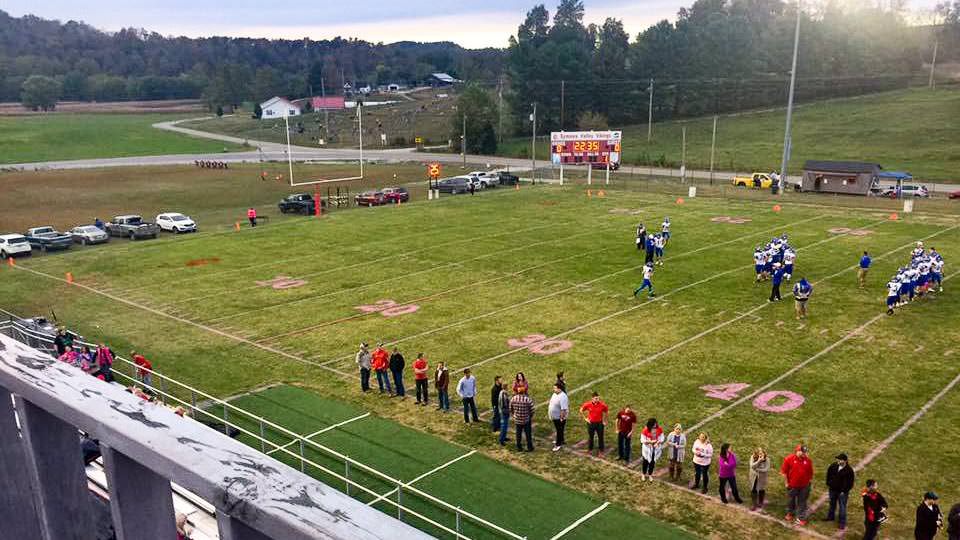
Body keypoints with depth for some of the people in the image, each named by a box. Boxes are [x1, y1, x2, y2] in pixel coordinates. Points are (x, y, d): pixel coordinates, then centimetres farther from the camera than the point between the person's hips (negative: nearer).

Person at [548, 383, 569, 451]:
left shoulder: (562, 397, -29)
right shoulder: (555, 394, 2)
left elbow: (563, 409, -30)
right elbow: (552, 404, 14)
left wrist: (561, 418, -26)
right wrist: (550, 415, 18)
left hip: (559, 417, -9)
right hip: (555, 417, 9)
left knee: (559, 430, 3)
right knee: (557, 430, 23)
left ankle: (558, 444, 13)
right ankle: (562, 440, 41)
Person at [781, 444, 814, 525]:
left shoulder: (808, 460, -5)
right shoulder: (789, 459, -14)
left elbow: (810, 472, 7)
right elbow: (784, 471, -8)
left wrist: (809, 481, 7)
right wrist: (786, 483, -6)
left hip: (804, 486, 1)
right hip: (792, 485, -1)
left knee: (802, 502, 9)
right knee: (791, 500, 18)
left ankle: (801, 517, 19)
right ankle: (790, 513, 40)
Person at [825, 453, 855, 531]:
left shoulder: (849, 470, -20)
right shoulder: (833, 466, -8)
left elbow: (850, 482, -14)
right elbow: (828, 474, 9)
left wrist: (845, 491, -15)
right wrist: (828, 484, 8)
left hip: (842, 491, -5)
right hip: (833, 489, 5)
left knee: (842, 507, 4)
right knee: (832, 503, 23)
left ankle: (842, 523, 17)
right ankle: (830, 517, 43)